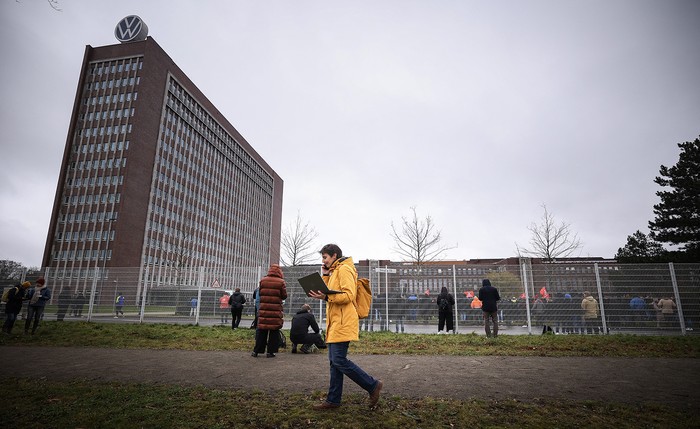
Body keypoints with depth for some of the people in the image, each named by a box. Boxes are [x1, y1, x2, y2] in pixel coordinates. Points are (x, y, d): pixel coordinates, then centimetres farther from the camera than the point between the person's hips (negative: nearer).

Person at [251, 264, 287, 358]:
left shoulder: (263, 280, 1)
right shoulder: (281, 282, -7)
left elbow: (259, 293, 9)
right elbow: (284, 296, -2)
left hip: (263, 310, 3)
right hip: (276, 311, -3)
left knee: (261, 330, 10)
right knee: (274, 331, 6)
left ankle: (256, 351, 14)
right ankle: (270, 352, 7)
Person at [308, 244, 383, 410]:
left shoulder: (344, 269, -10)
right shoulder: (335, 271, 22)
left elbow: (348, 296, -20)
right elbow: (331, 293, 19)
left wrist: (326, 296, -28)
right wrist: (325, 276, 10)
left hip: (343, 323, -10)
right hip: (335, 323, 10)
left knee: (339, 361, -10)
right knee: (334, 361, 11)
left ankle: (373, 385, 1)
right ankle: (333, 400, 18)